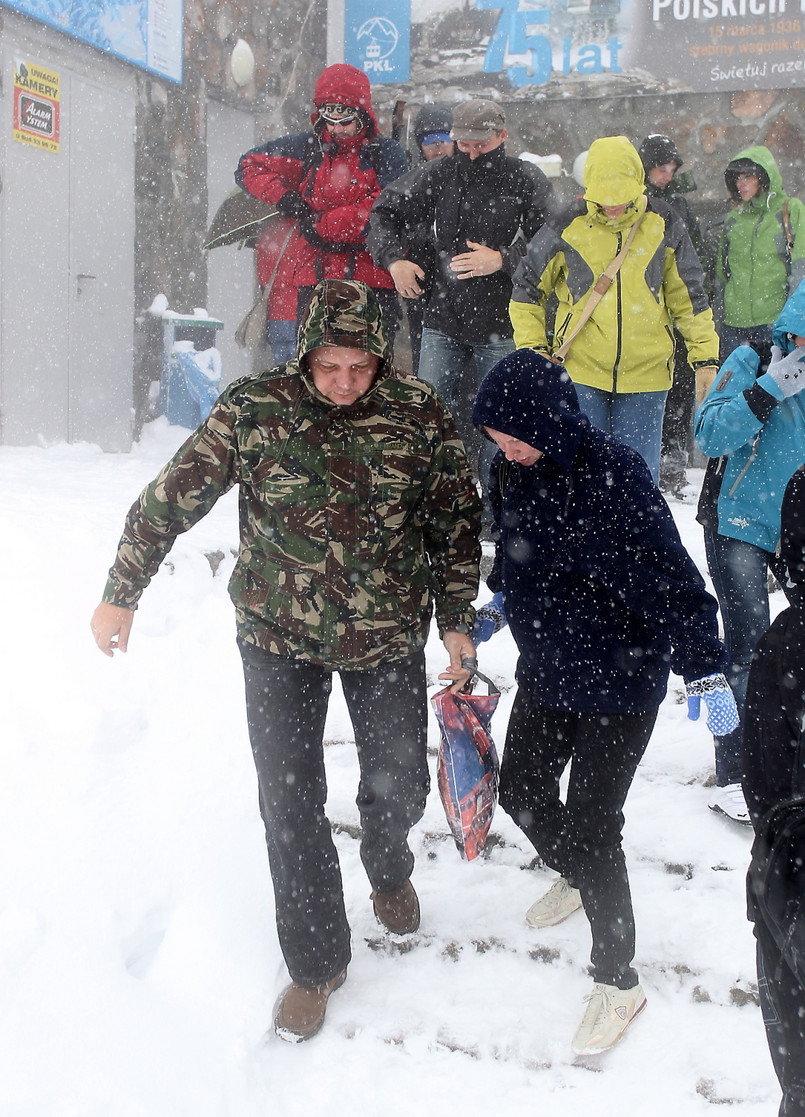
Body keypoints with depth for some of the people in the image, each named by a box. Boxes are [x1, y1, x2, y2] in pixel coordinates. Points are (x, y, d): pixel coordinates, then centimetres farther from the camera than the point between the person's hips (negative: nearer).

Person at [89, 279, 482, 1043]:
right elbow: (171, 498, -5)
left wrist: (457, 620, 3)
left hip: (387, 636, 1)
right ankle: (316, 961, 22)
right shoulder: (253, 409, -14)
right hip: (278, 638, 0)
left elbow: (457, 522, 1)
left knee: (399, 783, 11)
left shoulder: (419, 416, -11)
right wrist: (121, 593, -1)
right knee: (289, 801, 2)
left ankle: (389, 870, 49)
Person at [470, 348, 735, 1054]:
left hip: (620, 684, -7)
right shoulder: (513, 468, -4)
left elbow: (671, 577, -25)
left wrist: (706, 670, -26)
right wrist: (497, 608, 24)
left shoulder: (614, 475, -27)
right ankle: (576, 878, 54)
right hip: (546, 673, 8)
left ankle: (618, 982, 21)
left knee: (591, 827, -2)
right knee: (520, 790, 21)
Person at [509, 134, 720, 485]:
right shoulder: (567, 228, -5)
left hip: (645, 374, 1)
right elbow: (527, 288, 7)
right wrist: (533, 350, -1)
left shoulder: (664, 226, -1)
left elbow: (689, 296, 8)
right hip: (580, 370, -1)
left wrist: (705, 359, 5)